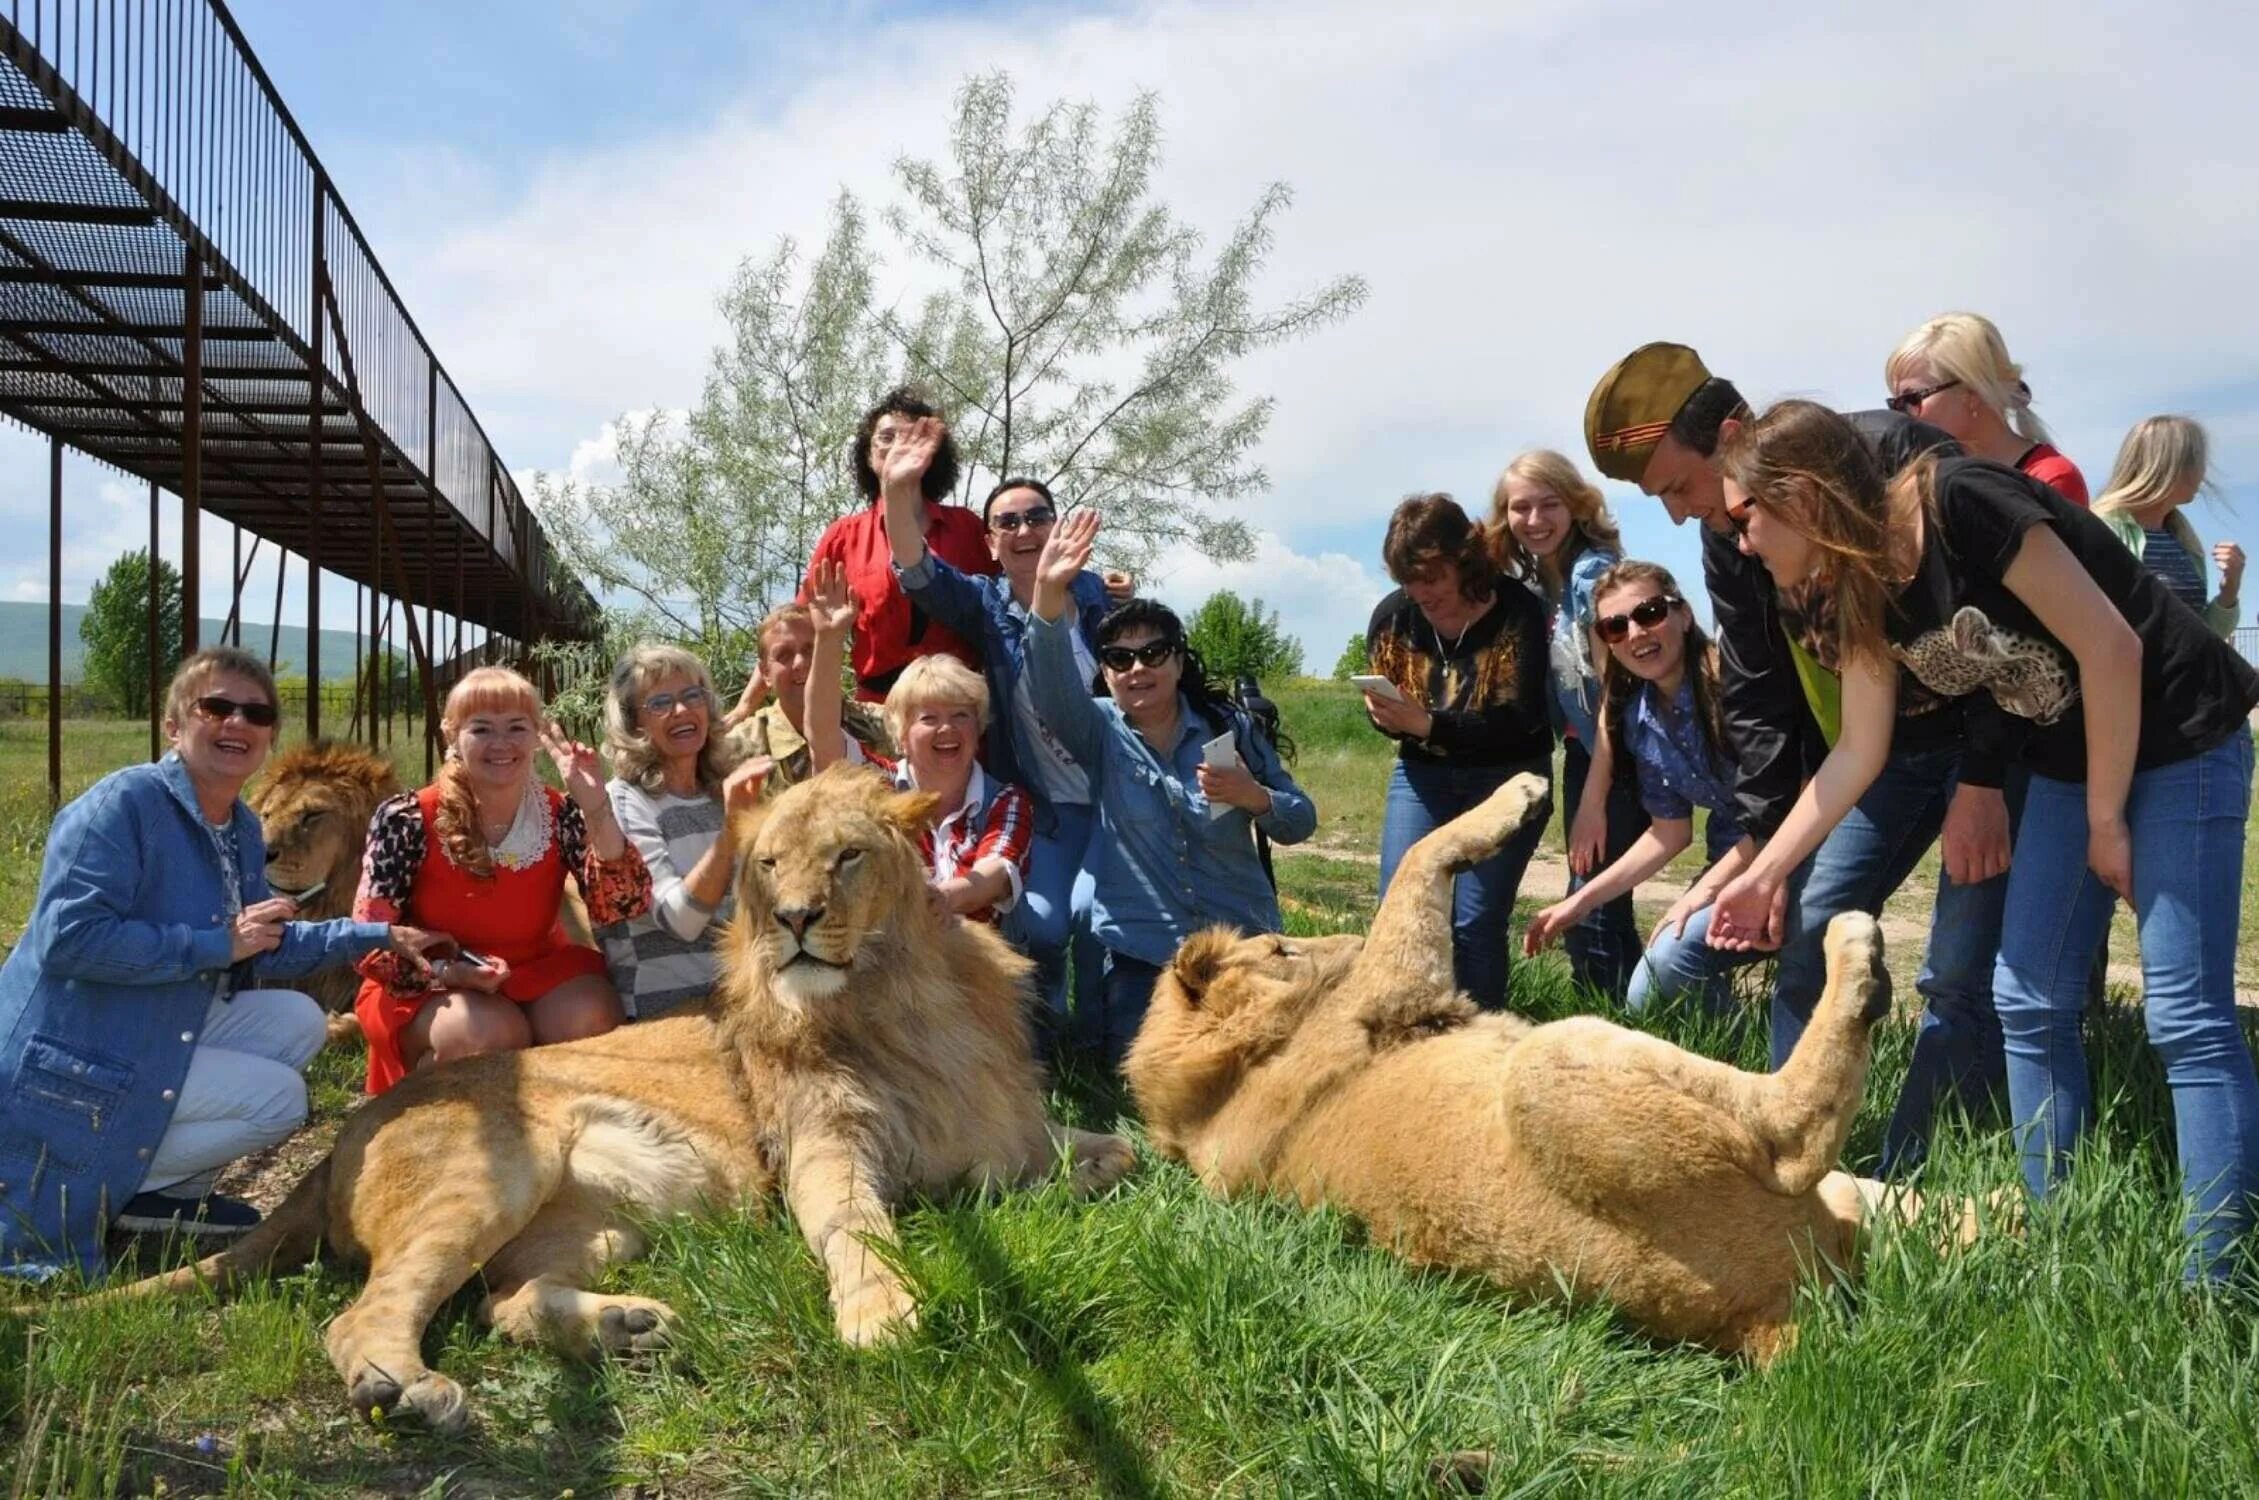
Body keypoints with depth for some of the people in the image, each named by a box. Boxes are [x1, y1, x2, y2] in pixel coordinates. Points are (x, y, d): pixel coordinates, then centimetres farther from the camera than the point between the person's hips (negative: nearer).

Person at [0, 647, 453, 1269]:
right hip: (72, 1067, -9)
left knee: (299, 1021, 3)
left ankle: (167, 1192, 5)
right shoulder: (124, 803, -19)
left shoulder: (243, 830, 8)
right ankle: (80, 1198, -3)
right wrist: (216, 944, -25)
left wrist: (381, 936, 11)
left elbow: (265, 949, 19)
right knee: (278, 1099, -11)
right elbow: (68, 938, -28)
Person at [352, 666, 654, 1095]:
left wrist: (595, 808, -28)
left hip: (538, 974, 2)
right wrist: (448, 971, -30)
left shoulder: (560, 815, -6)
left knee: (589, 1022, -27)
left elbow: (624, 906, -19)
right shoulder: (409, 820, -13)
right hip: (428, 988, -2)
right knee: (491, 1035, -32)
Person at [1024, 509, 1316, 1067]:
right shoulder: (1100, 733, -1)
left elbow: (1300, 822, 3)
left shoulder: (1230, 729, 1)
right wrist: (1048, 594, -41)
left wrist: (1256, 798, -20)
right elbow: (1053, 686, -24)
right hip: (1138, 947, -1)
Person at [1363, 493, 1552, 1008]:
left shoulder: (1516, 612, -17)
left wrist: (1427, 723, -35)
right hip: (1424, 773, 4)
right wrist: (1384, 717, -20)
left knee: (1475, 922, -8)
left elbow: (1519, 719, -23)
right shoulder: (1392, 616, -4)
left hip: (1508, 775, -4)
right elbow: (1384, 710, 6)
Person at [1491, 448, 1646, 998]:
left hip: (1618, 759, -8)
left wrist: (1594, 800, -19)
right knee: (1598, 905, 10)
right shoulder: (1533, 581, 9)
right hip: (1581, 753, 8)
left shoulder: (1592, 571, -16)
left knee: (1592, 909, -10)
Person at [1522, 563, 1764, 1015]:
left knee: (1673, 957, -25)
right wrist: (1581, 900, 8)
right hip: (1734, 857, 8)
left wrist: (1707, 888, -18)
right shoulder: (1639, 720, 1)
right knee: (1644, 1005, 3)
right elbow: (1669, 832, 11)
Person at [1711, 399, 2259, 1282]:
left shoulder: (1961, 505, -25)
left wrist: (2105, 821, -15)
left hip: (2179, 738, -8)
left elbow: (2109, 645, -23)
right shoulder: (1863, 593, -1)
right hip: (2068, 756, 8)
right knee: (2030, 1004, 5)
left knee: (2185, 1015, -10)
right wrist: (1764, 872, 7)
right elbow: (1857, 754, 6)